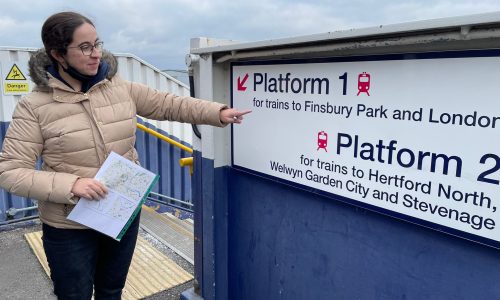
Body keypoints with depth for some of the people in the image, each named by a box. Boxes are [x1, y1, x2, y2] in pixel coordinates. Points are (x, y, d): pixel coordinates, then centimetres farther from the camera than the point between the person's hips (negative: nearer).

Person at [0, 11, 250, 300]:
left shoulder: (120, 88, -2)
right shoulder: (34, 106, -13)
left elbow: (167, 104, 2)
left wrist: (218, 113, -8)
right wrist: (69, 185, -27)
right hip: (70, 226, -3)